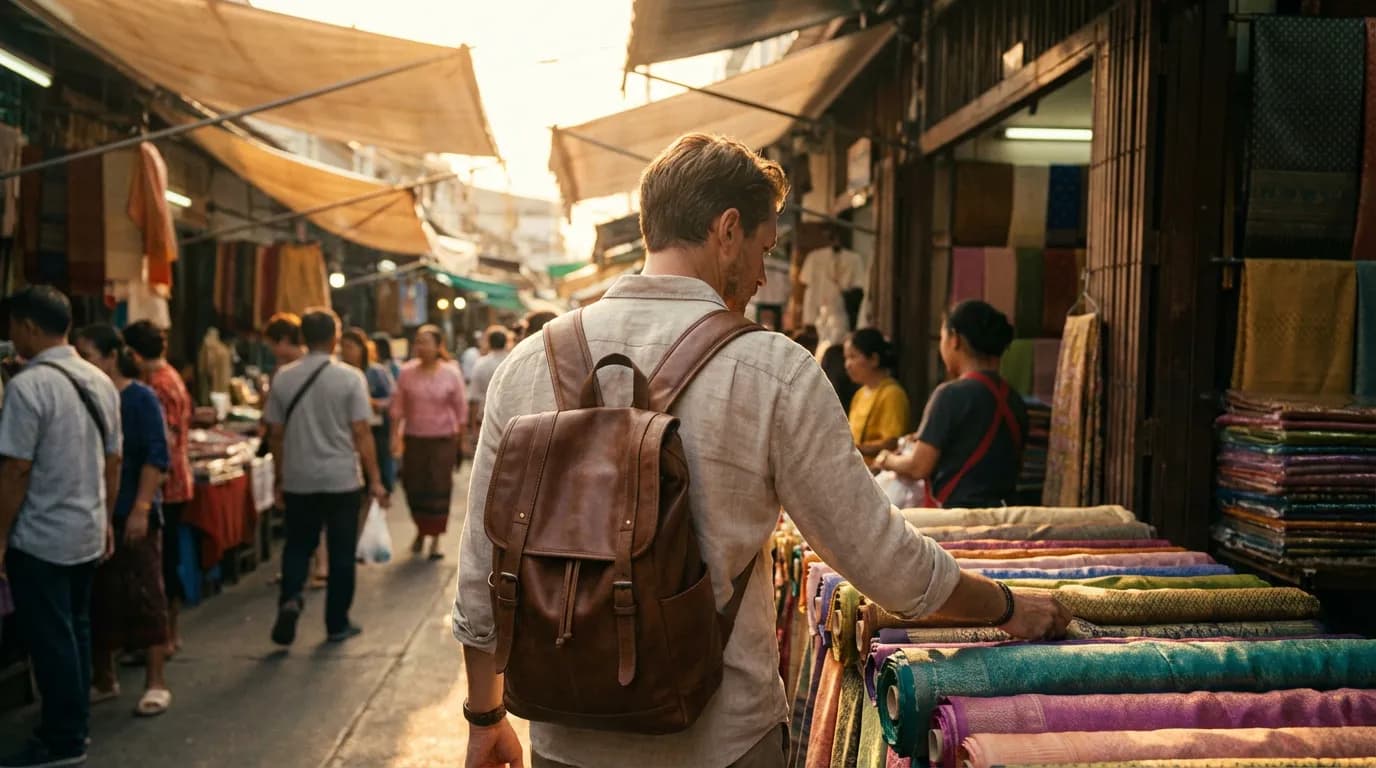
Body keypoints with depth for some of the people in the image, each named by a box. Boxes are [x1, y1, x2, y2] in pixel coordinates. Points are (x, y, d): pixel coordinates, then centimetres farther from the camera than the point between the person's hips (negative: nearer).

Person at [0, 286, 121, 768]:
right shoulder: (101, 382, 5)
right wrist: (106, 521, 20)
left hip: (40, 538, -7)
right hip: (87, 532, 7)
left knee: (49, 639, 2)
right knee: (75, 632, 16)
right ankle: (75, 726, 26)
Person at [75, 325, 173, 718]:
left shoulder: (140, 398, -8)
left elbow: (157, 457, -12)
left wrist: (140, 509, -18)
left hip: (131, 515, -5)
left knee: (143, 595, 0)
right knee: (98, 597, 11)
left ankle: (156, 684, 7)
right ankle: (103, 679, 24)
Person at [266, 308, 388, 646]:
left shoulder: (283, 378, 0)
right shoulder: (350, 377, -8)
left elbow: (276, 434, 5)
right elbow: (361, 433, -10)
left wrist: (280, 478, 16)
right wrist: (375, 480, -4)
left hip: (299, 480, 2)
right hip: (342, 479, -2)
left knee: (297, 546, 16)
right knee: (341, 554, 8)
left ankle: (289, 600, -8)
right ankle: (337, 624, 16)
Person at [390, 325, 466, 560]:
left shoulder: (451, 374, -5)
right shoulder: (407, 372, -1)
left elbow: (461, 408, 0)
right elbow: (398, 406, 2)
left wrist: (460, 438, 2)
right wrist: (395, 436, -2)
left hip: (443, 439, -2)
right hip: (413, 439, 2)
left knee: (439, 489, 0)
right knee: (414, 488, 7)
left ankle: (435, 538, 13)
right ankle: (421, 530, 32)